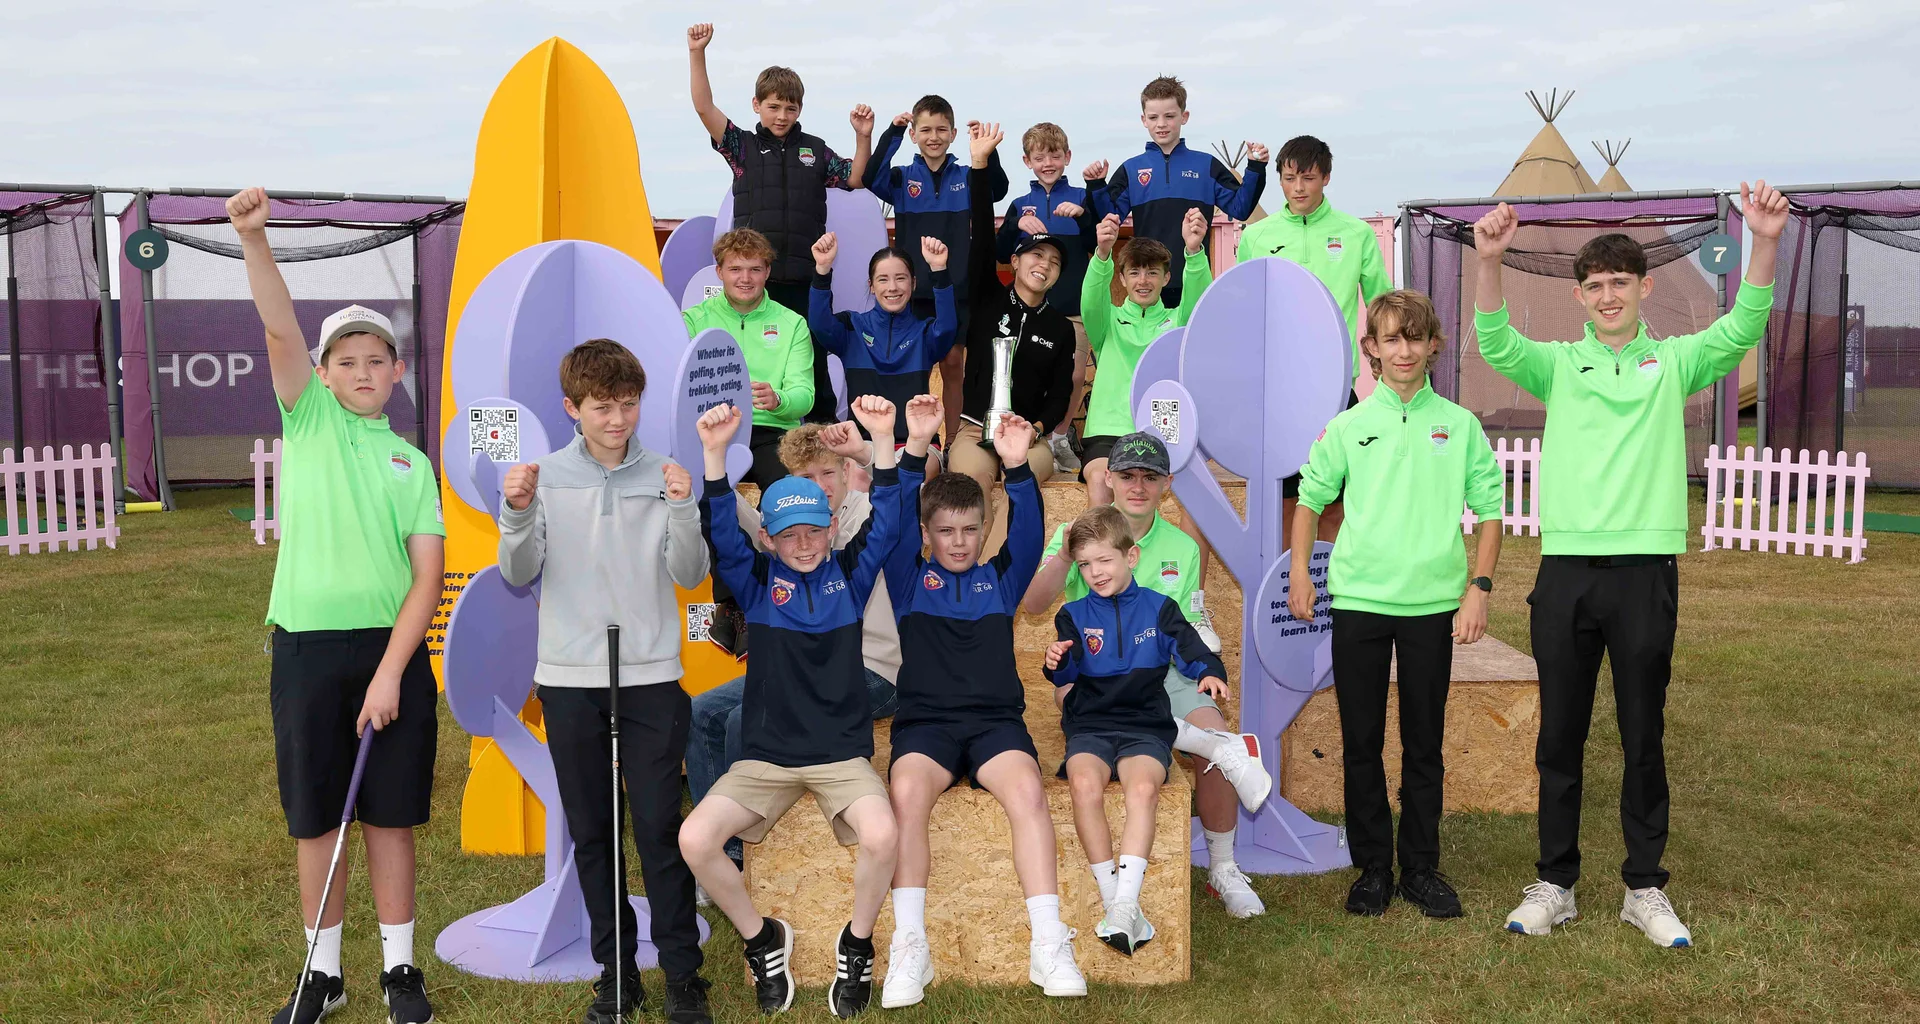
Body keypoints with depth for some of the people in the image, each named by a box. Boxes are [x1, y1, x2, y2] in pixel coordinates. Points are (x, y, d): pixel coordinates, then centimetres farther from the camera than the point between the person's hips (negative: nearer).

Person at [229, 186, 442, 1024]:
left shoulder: (412, 464, 7)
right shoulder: (308, 420, 6)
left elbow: (428, 578, -1)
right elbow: (280, 331, -11)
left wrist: (389, 672, -12)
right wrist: (254, 240, -26)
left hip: (392, 649, 0)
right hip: (308, 648, 0)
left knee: (389, 816, 7)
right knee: (315, 819, 7)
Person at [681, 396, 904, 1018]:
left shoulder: (850, 574, 5)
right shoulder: (756, 581, 5)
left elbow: (886, 524, -7)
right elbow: (720, 532, -9)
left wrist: (884, 442, -20)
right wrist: (715, 454, -25)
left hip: (843, 753, -1)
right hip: (764, 756, 1)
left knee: (880, 834, -31)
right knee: (694, 840, -21)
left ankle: (857, 945, 1)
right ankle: (763, 940, 7)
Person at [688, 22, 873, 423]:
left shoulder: (814, 149, 9)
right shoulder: (743, 146, 4)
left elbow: (854, 178, 8)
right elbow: (703, 107, -4)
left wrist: (863, 137, -8)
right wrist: (696, 53, -14)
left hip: (806, 276, 1)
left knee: (812, 359, 8)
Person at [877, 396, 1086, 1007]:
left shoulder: (1000, 578, 17)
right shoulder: (910, 580, 15)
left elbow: (1029, 531, 0)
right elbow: (892, 523, -1)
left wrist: (1017, 469, -18)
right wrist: (914, 451, -15)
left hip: (996, 721, 1)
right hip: (925, 721, 0)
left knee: (1027, 790, -31)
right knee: (906, 791, -32)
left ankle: (1048, 945, -28)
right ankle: (909, 948, -25)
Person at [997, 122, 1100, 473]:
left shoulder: (1080, 198, 4)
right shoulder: (1020, 205, 9)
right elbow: (1001, 254, 4)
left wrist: (1082, 215, -22)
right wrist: (1017, 226, -14)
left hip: (1074, 304, -1)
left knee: (1075, 377, 1)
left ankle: (1061, 435, 21)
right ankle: (1040, 440, 18)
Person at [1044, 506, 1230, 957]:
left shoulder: (1159, 609, 11)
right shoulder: (1073, 616, 12)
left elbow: (1193, 653, 2)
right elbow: (1067, 679, -1)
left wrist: (1210, 674, -22)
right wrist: (1057, 665, -25)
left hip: (1145, 726, 0)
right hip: (1089, 726, 1)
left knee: (1144, 788, -32)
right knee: (1084, 784, -31)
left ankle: (1124, 905, -33)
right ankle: (1117, 907, -23)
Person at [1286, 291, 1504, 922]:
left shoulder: (1460, 425, 3)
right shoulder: (1348, 427, 4)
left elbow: (1490, 509, 5)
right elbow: (1310, 499, 13)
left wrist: (1479, 587, -2)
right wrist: (1300, 577, 6)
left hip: (1433, 603, 0)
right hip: (1358, 600, 1)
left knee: (1424, 744, 8)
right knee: (1361, 743, 6)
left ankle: (1421, 869, 20)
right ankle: (1371, 868, 18)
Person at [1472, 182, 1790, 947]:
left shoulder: (1673, 361, 8)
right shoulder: (1558, 364, 7)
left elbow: (1741, 330, -9)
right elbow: (1496, 344, -12)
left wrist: (1766, 243, -25)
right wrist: (1489, 260, -28)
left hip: (1646, 568, 0)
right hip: (1566, 568, 0)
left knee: (1644, 738, 8)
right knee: (1560, 737, 7)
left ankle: (1645, 889, 20)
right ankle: (1555, 885, 18)